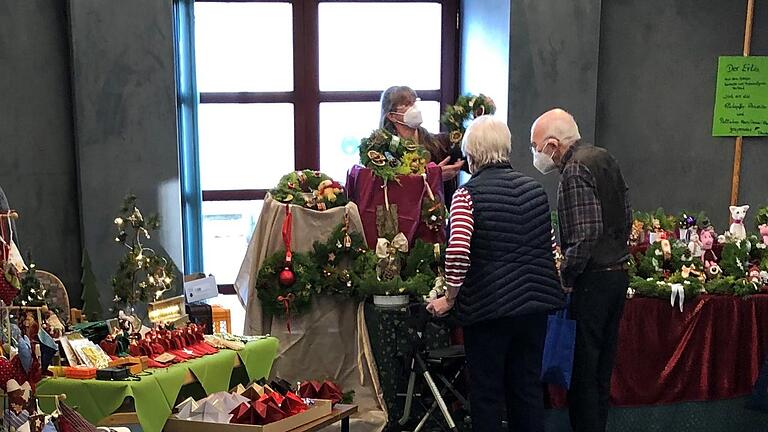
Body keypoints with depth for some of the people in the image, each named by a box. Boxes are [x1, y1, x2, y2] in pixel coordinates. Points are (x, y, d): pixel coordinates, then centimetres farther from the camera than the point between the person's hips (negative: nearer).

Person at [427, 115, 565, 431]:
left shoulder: (468, 194, -11)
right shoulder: (535, 189, 7)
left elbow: (458, 252, -22)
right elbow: (550, 248, 14)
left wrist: (449, 298, -9)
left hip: (488, 307, -5)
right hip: (534, 304, 6)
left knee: (486, 393, 7)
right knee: (528, 387, 15)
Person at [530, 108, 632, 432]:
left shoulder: (575, 169, -16)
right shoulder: (604, 158, 12)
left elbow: (585, 235, -23)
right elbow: (626, 215, 17)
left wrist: (565, 276, -13)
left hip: (593, 280, -10)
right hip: (619, 272, 10)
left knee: (582, 372, -1)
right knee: (602, 366, 18)